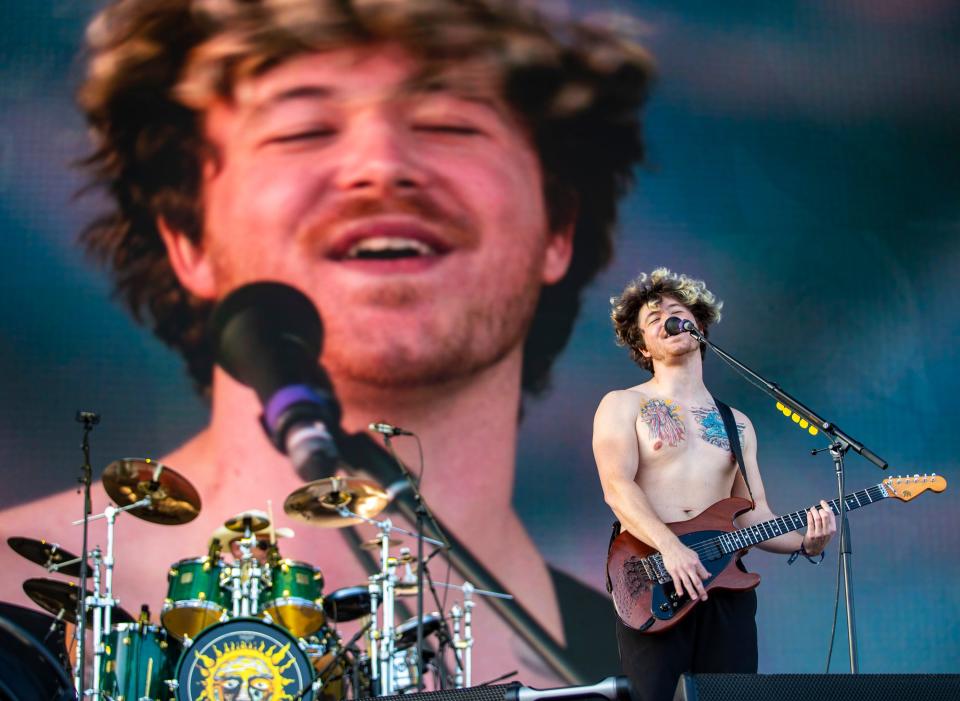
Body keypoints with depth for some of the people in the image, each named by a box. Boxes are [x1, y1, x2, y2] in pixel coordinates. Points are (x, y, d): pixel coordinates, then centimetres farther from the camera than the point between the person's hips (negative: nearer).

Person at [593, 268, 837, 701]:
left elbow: (753, 514, 14)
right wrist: (669, 546, -25)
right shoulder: (623, 406, 5)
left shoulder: (736, 423, 18)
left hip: (724, 584, 4)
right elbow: (617, 486, -10)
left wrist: (803, 542, -6)